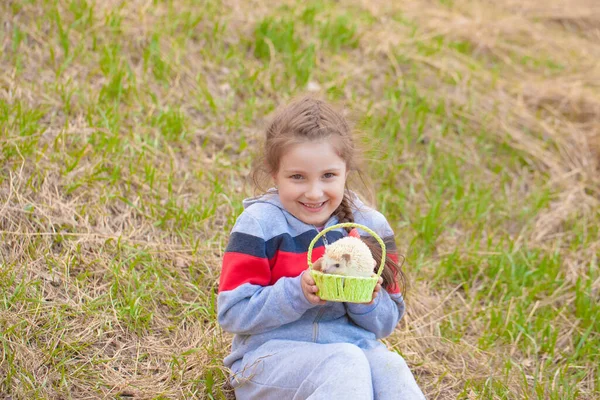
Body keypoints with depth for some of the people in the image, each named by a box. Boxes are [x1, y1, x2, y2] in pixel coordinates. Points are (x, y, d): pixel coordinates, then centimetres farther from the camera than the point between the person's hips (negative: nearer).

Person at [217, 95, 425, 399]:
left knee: (390, 367, -30)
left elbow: (387, 323, 9)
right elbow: (232, 312, -10)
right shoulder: (260, 225, -6)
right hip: (271, 352, -3)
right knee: (345, 362, -33)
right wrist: (297, 293, -22)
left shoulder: (369, 226, 4)